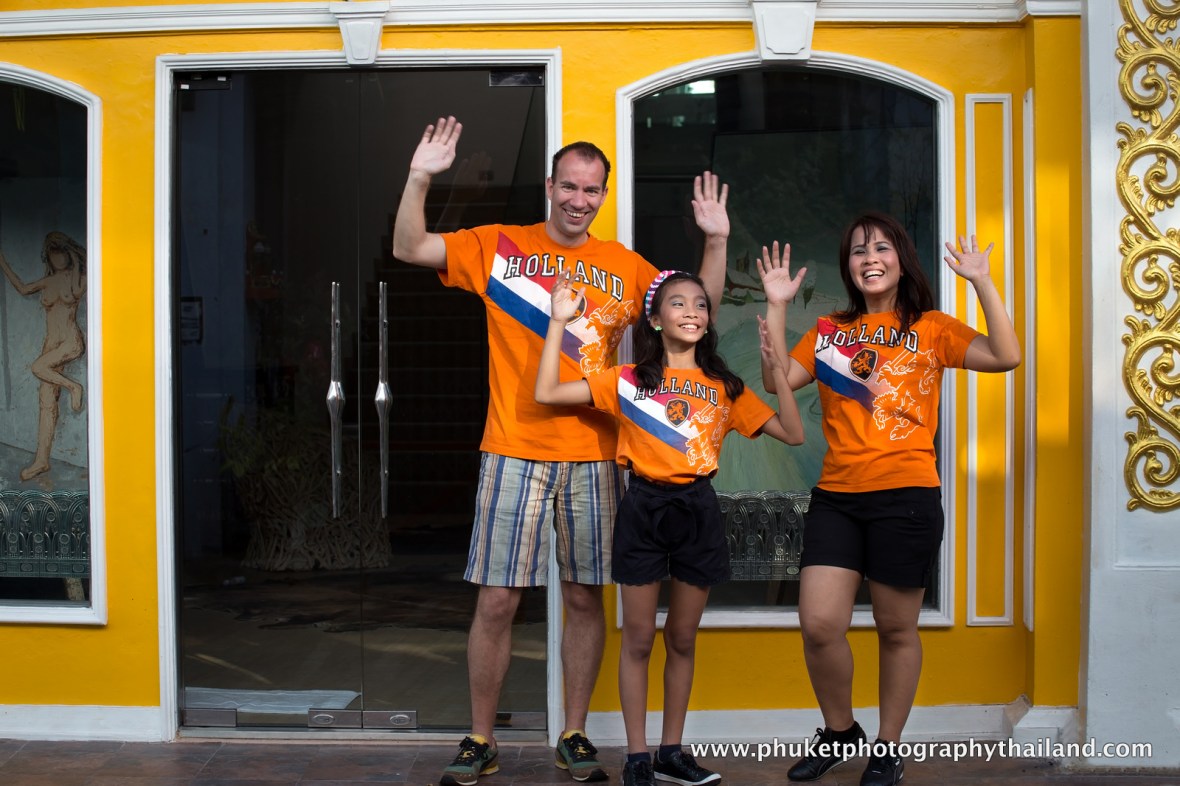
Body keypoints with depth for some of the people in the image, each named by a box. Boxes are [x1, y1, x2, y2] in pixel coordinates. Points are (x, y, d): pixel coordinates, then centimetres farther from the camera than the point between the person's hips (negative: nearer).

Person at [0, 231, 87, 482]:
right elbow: (22, 287, 29)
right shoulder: (48, 282, 13)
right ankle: (41, 460, 0)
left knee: (38, 367, -31)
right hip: (51, 342, 5)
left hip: (71, 340, -5)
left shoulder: (80, 279, -2)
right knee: (47, 402, 0)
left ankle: (73, 386, -6)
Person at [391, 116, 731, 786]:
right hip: (515, 454, -2)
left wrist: (716, 240, 0)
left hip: (594, 459, 2)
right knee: (497, 602, 0)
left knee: (585, 599, 8)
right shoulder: (499, 247, 5)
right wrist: (421, 178, -11)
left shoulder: (625, 266, 10)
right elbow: (409, 248, 2)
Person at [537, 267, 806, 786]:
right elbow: (546, 394, -6)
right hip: (644, 509, -2)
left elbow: (793, 434, 4)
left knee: (682, 640, 11)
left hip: (697, 510, 2)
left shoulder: (725, 388, 7)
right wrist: (559, 323, -9)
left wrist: (779, 371, -6)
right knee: (639, 639, 4)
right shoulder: (629, 380, 0)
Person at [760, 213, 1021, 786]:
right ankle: (839, 732, 20)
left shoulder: (930, 329, 4)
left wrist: (982, 283, -13)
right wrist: (776, 306, -1)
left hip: (905, 496, -2)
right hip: (836, 496, 3)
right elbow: (780, 380, 3)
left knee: (896, 629, 6)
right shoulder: (830, 332, 14)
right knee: (819, 625, -5)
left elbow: (1005, 356, -8)